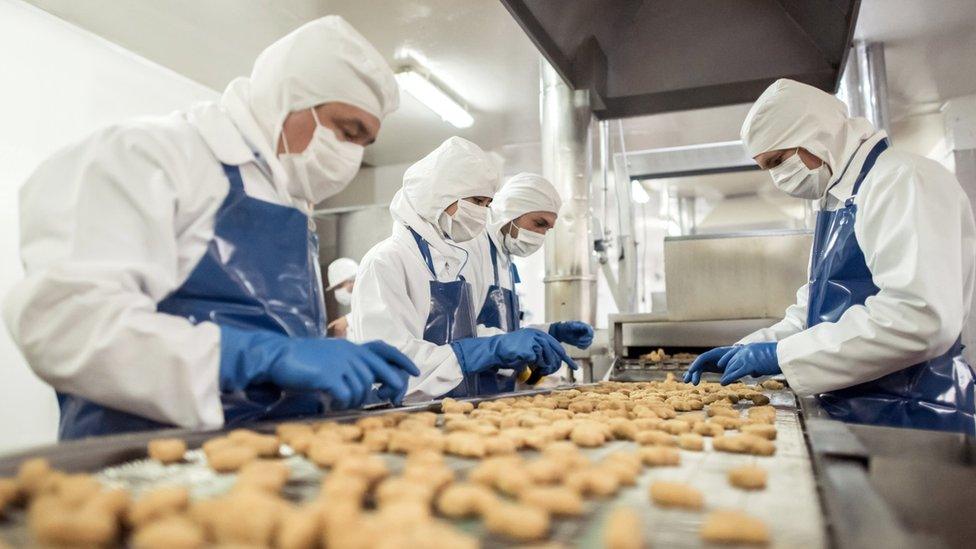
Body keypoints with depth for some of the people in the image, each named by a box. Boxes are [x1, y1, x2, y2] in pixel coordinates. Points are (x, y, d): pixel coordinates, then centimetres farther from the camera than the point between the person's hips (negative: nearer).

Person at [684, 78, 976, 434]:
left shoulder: (905, 180, -15)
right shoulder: (837, 203, 14)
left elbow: (917, 319, -27)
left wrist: (780, 354, -21)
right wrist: (744, 351, 7)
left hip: (909, 416, -8)